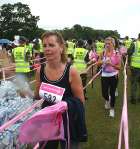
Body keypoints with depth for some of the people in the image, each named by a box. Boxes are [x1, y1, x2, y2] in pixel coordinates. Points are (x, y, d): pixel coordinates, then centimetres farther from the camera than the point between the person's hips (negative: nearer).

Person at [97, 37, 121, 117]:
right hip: (104, 76, 2)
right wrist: (103, 62, -17)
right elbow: (98, 63, 3)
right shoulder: (103, 53, -2)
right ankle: (107, 100, 43)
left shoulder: (116, 54, -8)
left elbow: (119, 67, -9)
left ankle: (112, 108, 29)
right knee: (104, 93, 5)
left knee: (112, 93, 7)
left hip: (113, 76, -2)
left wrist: (111, 64, -23)